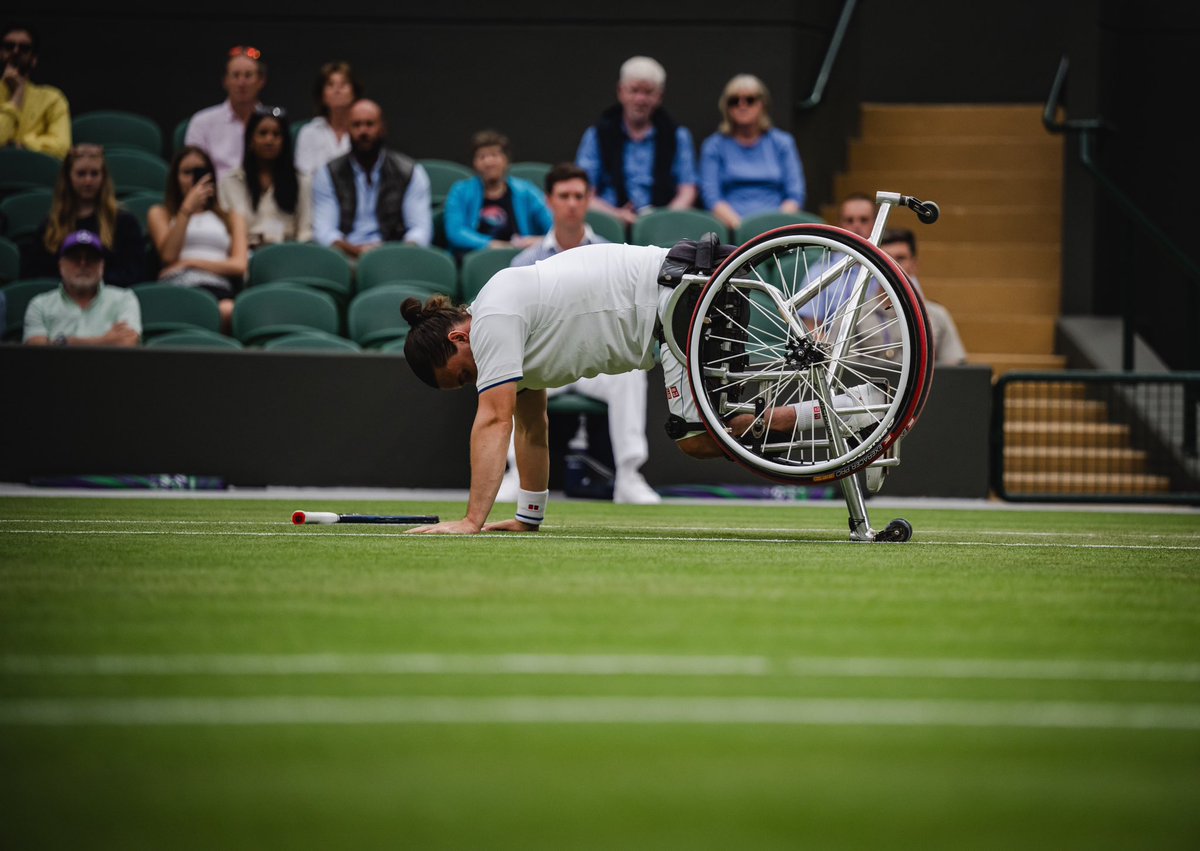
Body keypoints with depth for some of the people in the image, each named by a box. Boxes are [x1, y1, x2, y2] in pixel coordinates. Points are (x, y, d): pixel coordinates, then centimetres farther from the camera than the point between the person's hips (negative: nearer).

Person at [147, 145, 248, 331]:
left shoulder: (231, 218, 31)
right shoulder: (160, 214, 30)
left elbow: (239, 266, 14)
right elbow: (168, 255, 10)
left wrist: (190, 262, 4)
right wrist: (187, 210, 6)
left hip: (217, 287, 2)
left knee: (228, 311, -43)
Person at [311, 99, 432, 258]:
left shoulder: (411, 172, 10)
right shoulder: (329, 175, 11)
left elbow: (420, 228, 4)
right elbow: (324, 231, 2)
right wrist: (356, 250, -17)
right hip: (347, 256, 0)